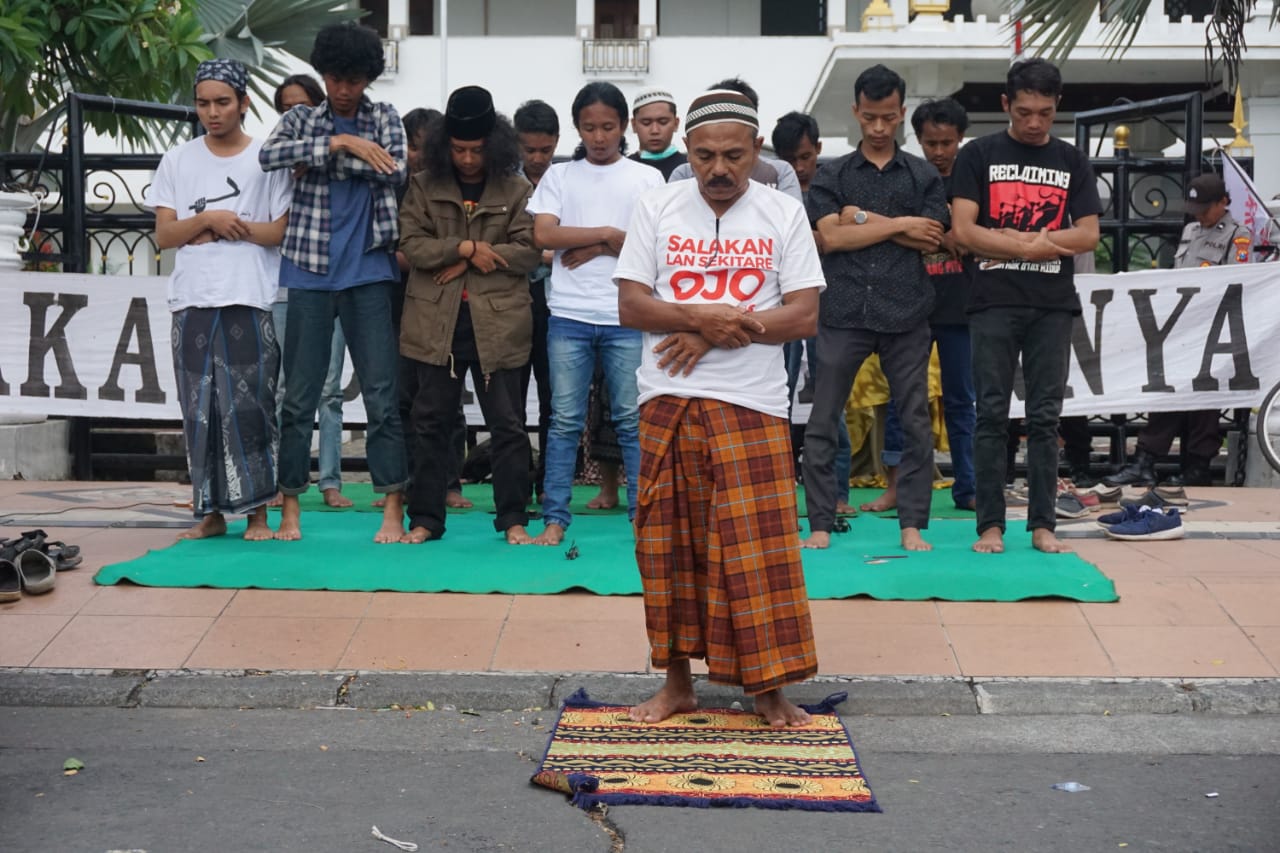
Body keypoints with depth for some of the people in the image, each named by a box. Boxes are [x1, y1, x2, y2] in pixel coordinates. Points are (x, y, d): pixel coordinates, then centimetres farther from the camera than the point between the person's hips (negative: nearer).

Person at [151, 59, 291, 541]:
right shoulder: (177, 162, 11)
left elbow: (283, 231, -2)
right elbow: (164, 236, 6)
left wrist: (228, 228, -9)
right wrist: (209, 219, -9)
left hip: (250, 300, -3)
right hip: (192, 301, 3)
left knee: (248, 406, -4)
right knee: (200, 408, 3)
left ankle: (256, 511, 2)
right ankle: (211, 511, 10)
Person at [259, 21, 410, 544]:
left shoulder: (384, 119, 10)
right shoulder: (301, 119, 9)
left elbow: (395, 172, -8)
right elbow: (269, 156, -11)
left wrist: (320, 162, -9)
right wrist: (339, 143, -18)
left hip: (369, 271, 0)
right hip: (309, 270, 1)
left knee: (382, 392, -3)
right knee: (299, 395, 3)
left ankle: (393, 510, 1)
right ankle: (291, 508, 12)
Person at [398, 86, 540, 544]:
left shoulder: (517, 190, 3)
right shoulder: (424, 186, 6)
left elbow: (528, 252, -5)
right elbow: (410, 243, -3)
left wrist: (470, 261, -11)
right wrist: (466, 248, -14)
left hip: (497, 322, -1)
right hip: (436, 322, 1)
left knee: (507, 423, 4)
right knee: (431, 421, 7)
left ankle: (513, 519, 13)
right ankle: (425, 518, 16)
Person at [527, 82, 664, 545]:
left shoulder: (646, 178, 8)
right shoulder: (559, 176, 10)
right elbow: (544, 234, -3)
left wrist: (595, 249, -8)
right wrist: (607, 234, -5)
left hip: (628, 317, -1)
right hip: (569, 315, 1)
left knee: (633, 420, 1)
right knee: (565, 421, 3)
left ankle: (644, 516, 7)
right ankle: (554, 520, 6)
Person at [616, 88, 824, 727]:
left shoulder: (784, 214, 3)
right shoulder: (657, 207, 5)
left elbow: (804, 316, -5)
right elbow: (630, 306, -1)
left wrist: (713, 333, -13)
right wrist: (701, 317, -18)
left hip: (753, 407, -1)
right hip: (668, 403, 1)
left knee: (758, 548, -3)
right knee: (671, 544, 6)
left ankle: (768, 688, 9)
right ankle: (678, 681, 19)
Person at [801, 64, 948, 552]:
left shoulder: (924, 177, 11)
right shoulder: (832, 176, 9)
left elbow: (931, 241, -2)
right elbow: (831, 237, -6)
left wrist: (865, 220, -6)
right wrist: (900, 224, -7)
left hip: (907, 315, 1)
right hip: (843, 313, 0)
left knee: (916, 424, 3)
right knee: (821, 424, 0)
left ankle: (912, 525, 11)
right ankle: (821, 525, 8)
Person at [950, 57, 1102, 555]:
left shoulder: (1071, 162, 12)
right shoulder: (978, 155, 4)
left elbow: (1088, 235, 3)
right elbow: (963, 231, -5)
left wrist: (1009, 241, -8)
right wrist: (1033, 244, -7)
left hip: (1053, 307, 2)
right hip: (994, 304, -2)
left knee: (1045, 417, 3)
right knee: (992, 415, -1)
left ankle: (1042, 524, 8)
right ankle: (990, 525, 4)